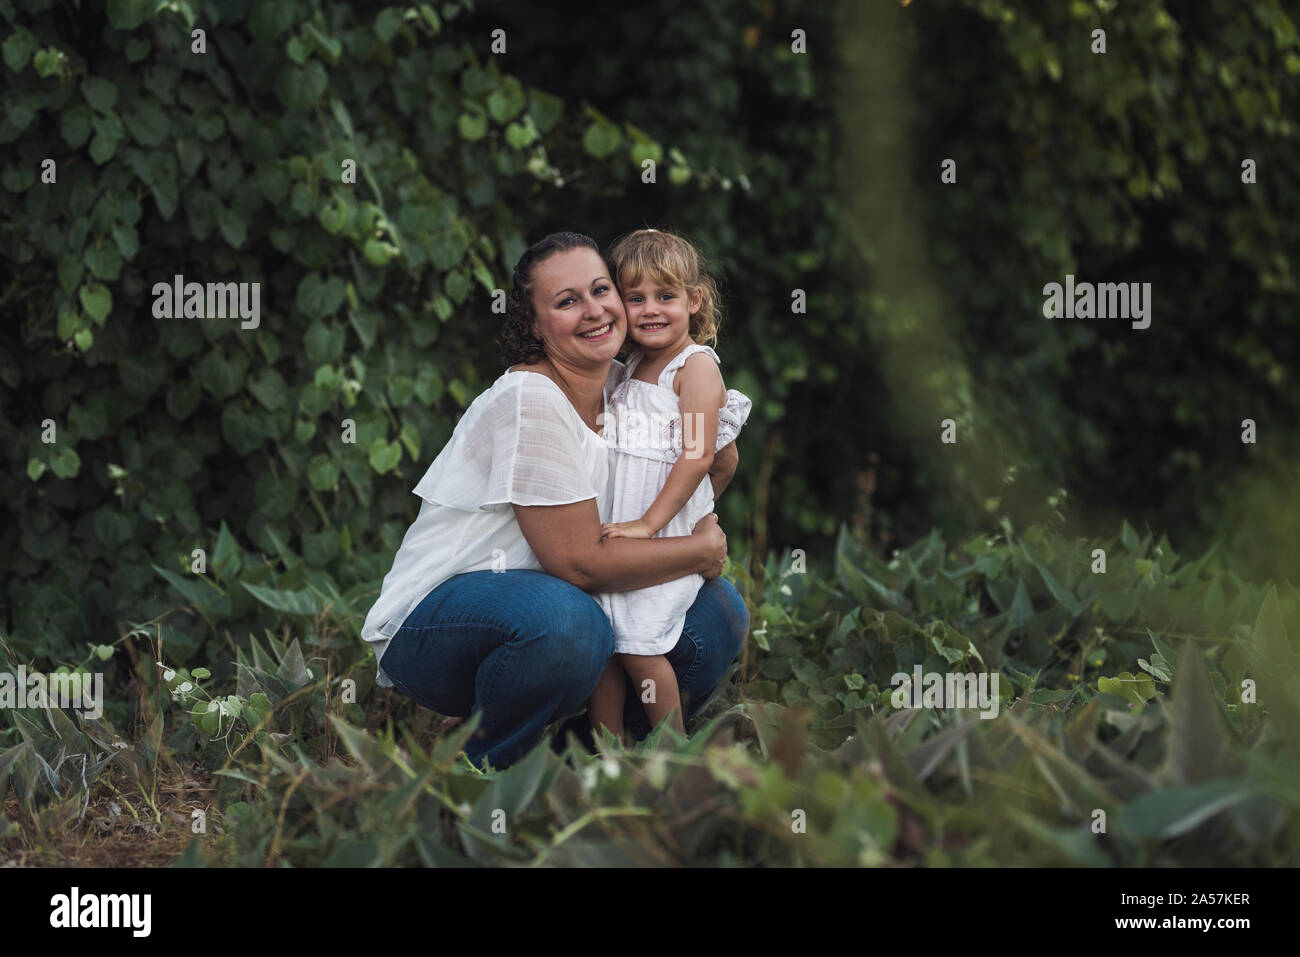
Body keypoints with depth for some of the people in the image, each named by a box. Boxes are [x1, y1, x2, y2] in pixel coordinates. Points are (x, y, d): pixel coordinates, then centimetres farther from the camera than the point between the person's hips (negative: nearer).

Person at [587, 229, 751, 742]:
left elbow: (699, 455, -17)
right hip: (617, 532, 7)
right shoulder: (632, 369, 15)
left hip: (668, 537, -7)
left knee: (638, 645, -11)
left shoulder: (696, 365, -9)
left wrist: (648, 522, -20)